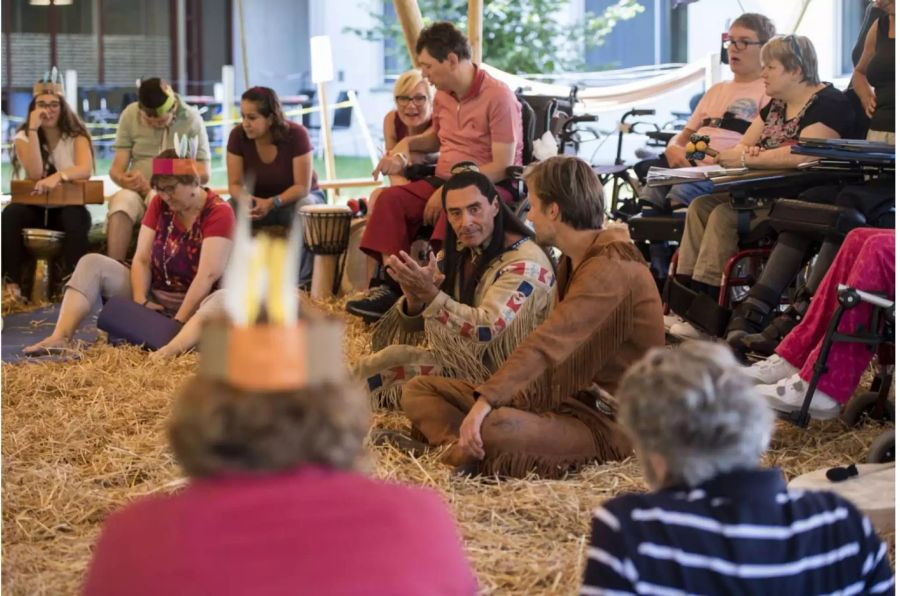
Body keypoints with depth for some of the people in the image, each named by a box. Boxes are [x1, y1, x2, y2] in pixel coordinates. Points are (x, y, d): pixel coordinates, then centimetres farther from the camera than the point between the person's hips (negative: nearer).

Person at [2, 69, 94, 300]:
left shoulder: (76, 135, -2)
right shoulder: (23, 137, 0)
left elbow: (85, 170, -21)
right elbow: (35, 174, -17)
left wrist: (59, 176, -42)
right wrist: (33, 129, -21)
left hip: (68, 207, -1)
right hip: (34, 208, 1)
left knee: (76, 217, -37)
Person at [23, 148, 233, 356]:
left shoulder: (219, 212, -14)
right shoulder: (159, 204, 5)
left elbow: (208, 274, -23)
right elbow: (141, 259, -1)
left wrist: (177, 322, -28)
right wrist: (140, 301, -19)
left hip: (193, 304, -6)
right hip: (153, 297, 6)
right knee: (92, 264, -11)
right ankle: (60, 337, -28)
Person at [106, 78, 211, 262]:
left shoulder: (192, 119, -2)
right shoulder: (130, 115, 4)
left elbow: (203, 174, -5)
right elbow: (116, 168, 3)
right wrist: (124, 179, -23)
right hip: (138, 192, 2)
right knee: (122, 201, -35)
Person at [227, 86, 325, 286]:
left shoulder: (296, 134, -25)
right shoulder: (238, 135, -16)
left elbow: (302, 187, -25)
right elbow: (235, 184, -13)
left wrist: (272, 203, -41)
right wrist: (247, 200, -37)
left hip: (297, 198, -3)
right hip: (261, 202, 3)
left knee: (306, 206, -37)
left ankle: (302, 279, -29)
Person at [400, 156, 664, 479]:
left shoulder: (611, 267, -19)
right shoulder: (574, 262, 14)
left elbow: (549, 342, -31)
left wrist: (486, 400, -39)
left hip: (605, 419, -11)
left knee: (493, 427, -41)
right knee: (419, 390, 3)